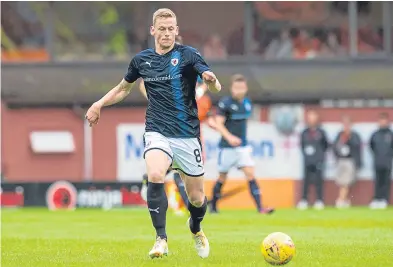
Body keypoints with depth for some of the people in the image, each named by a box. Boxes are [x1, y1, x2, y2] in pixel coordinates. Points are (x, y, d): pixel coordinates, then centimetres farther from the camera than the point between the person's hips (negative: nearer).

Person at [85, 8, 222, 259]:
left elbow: (216, 88, -17)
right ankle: (161, 239, -22)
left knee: (197, 198, 5)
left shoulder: (188, 55, -5)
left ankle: (196, 229, 40)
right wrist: (99, 104, 14)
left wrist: (211, 80, -39)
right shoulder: (142, 60, 5)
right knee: (155, 175, -30)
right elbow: (123, 88, 25)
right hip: (157, 132, 1)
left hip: (187, 135, -1)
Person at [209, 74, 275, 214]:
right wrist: (229, 137, -31)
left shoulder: (247, 103, 7)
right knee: (222, 178, 7)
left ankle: (260, 207, -15)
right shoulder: (225, 103, -12)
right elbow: (219, 124, -18)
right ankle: (213, 206, 27)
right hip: (227, 147, -4)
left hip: (243, 146, 4)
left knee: (250, 175, -8)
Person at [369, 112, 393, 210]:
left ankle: (385, 200, 0)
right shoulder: (375, 134, 5)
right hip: (378, 162, 3)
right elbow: (371, 144, 19)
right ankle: (377, 199, 9)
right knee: (378, 182, 6)